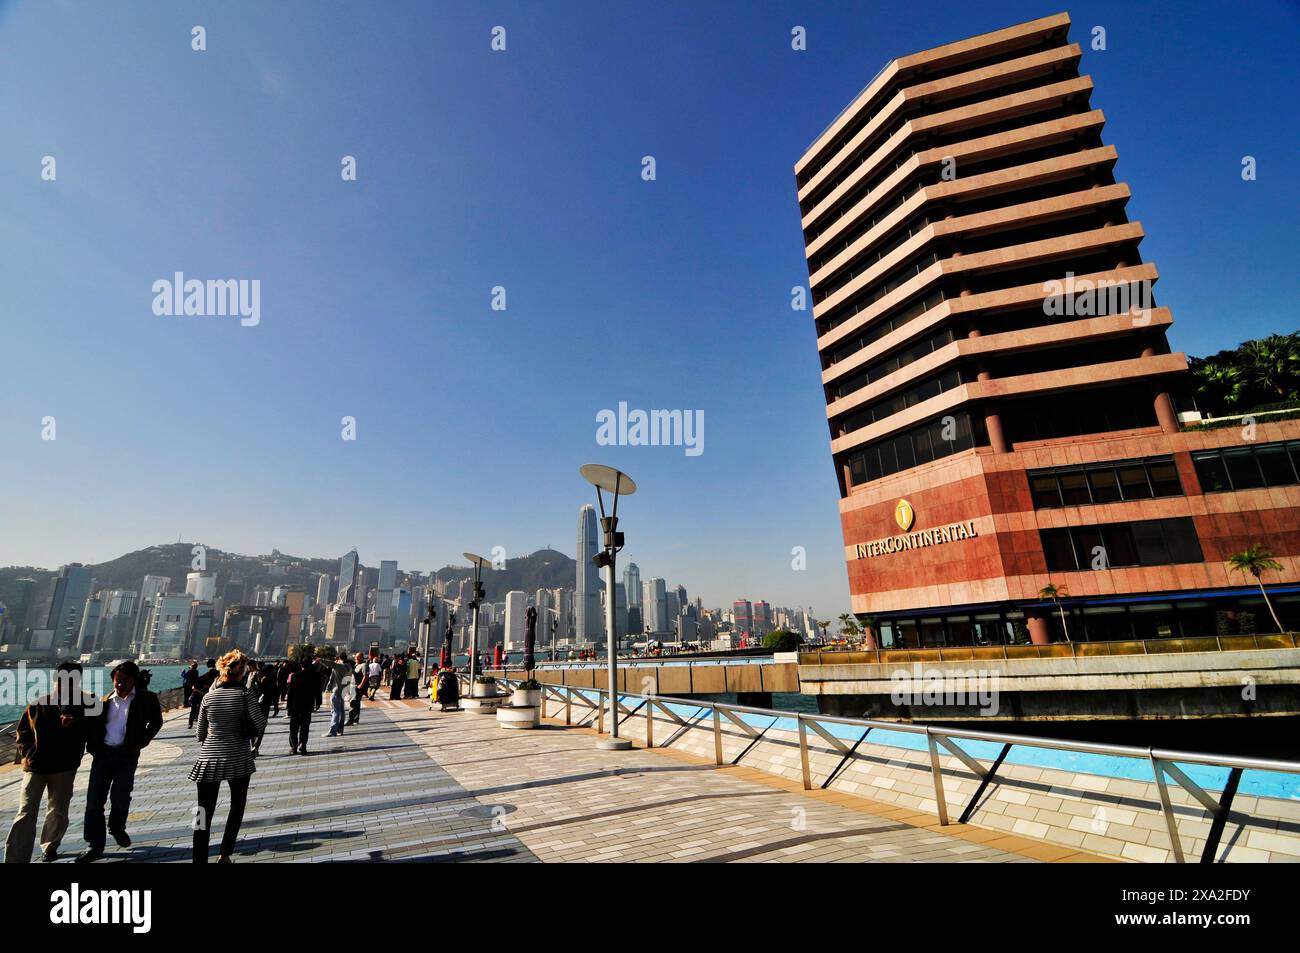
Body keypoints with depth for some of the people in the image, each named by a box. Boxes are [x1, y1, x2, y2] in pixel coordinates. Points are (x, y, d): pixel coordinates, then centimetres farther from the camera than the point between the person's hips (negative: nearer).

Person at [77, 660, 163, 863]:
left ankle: (117, 828, 32)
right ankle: (95, 846, 15)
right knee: (94, 799, 2)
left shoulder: (146, 698, -2)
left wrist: (140, 743, -3)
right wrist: (92, 746, -6)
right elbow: (92, 725, 10)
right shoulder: (105, 700, 5)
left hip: (127, 755, -2)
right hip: (103, 753, 2)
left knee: (121, 797, 1)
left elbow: (156, 722, 5)